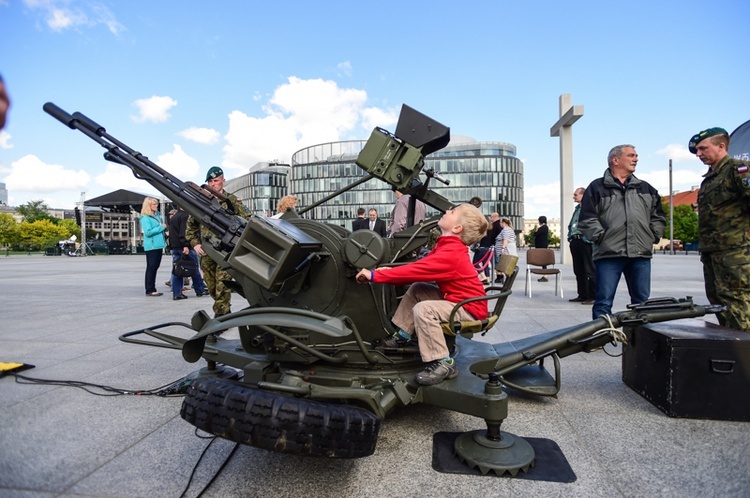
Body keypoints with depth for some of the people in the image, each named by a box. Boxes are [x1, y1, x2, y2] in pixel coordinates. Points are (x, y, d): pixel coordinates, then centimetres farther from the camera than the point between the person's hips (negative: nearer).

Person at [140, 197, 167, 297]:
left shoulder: (157, 215, 14)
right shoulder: (145, 218, -10)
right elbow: (148, 232, -19)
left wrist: (164, 228, 5)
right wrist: (161, 227, -13)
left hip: (158, 245, 8)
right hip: (151, 246, -8)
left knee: (155, 267, 11)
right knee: (151, 267, -4)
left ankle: (152, 289, 18)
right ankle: (150, 290, 1)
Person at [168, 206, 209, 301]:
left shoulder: (173, 217, 18)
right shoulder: (185, 215, -10)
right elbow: (184, 232, -20)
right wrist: (186, 245, -23)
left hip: (174, 247, 8)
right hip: (184, 247, -8)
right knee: (194, 268, 3)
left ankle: (177, 293, 5)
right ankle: (200, 290, 10)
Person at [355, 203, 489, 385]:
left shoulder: (449, 254, -26)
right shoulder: (449, 247, 7)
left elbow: (417, 270, -28)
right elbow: (421, 268, 9)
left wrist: (375, 275, -23)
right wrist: (391, 271, -3)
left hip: (469, 308, -10)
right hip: (456, 298, 10)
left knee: (423, 310, -29)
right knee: (416, 289, 10)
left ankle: (442, 363, -20)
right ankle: (402, 336, 17)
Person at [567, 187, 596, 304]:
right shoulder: (577, 208, 20)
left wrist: (587, 238, -19)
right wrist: (570, 236, 13)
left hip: (585, 241, -9)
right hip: (575, 241, 9)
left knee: (589, 271, -4)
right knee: (579, 271, 12)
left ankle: (593, 296, 0)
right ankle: (582, 295, 20)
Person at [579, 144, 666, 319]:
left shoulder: (646, 188, 19)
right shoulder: (597, 187, 4)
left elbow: (658, 216, 23)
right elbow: (587, 219, -3)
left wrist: (653, 236, 10)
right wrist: (602, 237, -9)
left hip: (641, 254, 5)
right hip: (608, 254, -5)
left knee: (642, 302, 11)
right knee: (603, 303, -3)